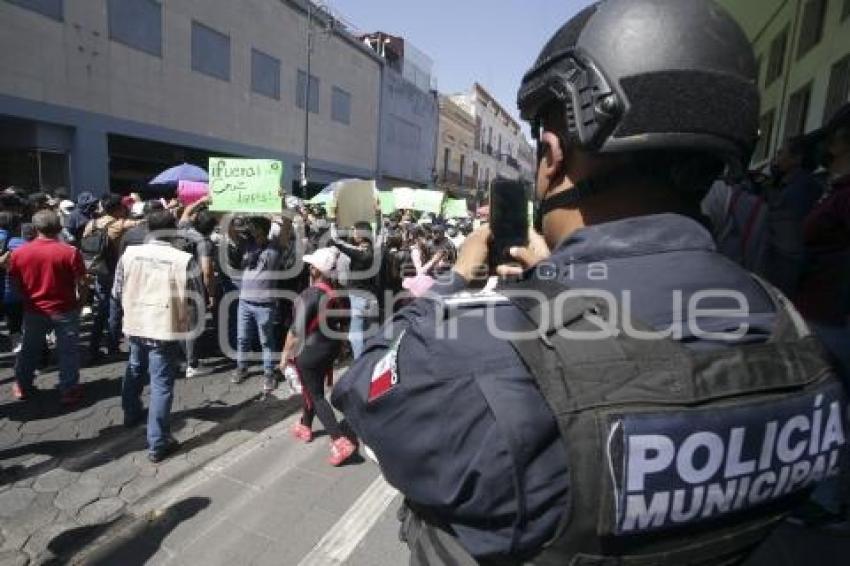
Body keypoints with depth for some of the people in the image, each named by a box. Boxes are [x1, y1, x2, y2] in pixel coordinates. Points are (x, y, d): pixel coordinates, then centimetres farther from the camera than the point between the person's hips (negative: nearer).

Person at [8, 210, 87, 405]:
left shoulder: (18, 253, -5)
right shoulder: (70, 252, -17)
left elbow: (14, 282, 6)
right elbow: (81, 283, -12)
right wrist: (80, 301, 6)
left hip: (33, 310, 4)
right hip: (65, 310, -3)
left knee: (30, 349, 21)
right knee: (68, 352, 7)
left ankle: (22, 386, 35)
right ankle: (69, 391, 13)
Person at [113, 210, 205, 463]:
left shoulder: (129, 253, -4)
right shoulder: (184, 260, -16)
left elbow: (117, 292, 7)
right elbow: (196, 301, -11)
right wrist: (189, 326, 7)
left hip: (135, 324, 5)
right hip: (166, 328, -5)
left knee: (135, 370, 28)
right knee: (161, 384, 3)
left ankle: (132, 414, 51)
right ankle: (158, 443, 8)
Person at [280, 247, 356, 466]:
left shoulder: (309, 295, -22)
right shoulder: (337, 292, -1)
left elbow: (296, 330, -20)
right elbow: (342, 325, 9)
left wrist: (285, 354, -9)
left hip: (309, 352, -7)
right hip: (330, 349, 7)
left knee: (316, 396, 2)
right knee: (312, 388, 25)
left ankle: (341, 442, -4)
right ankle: (305, 426, 44)